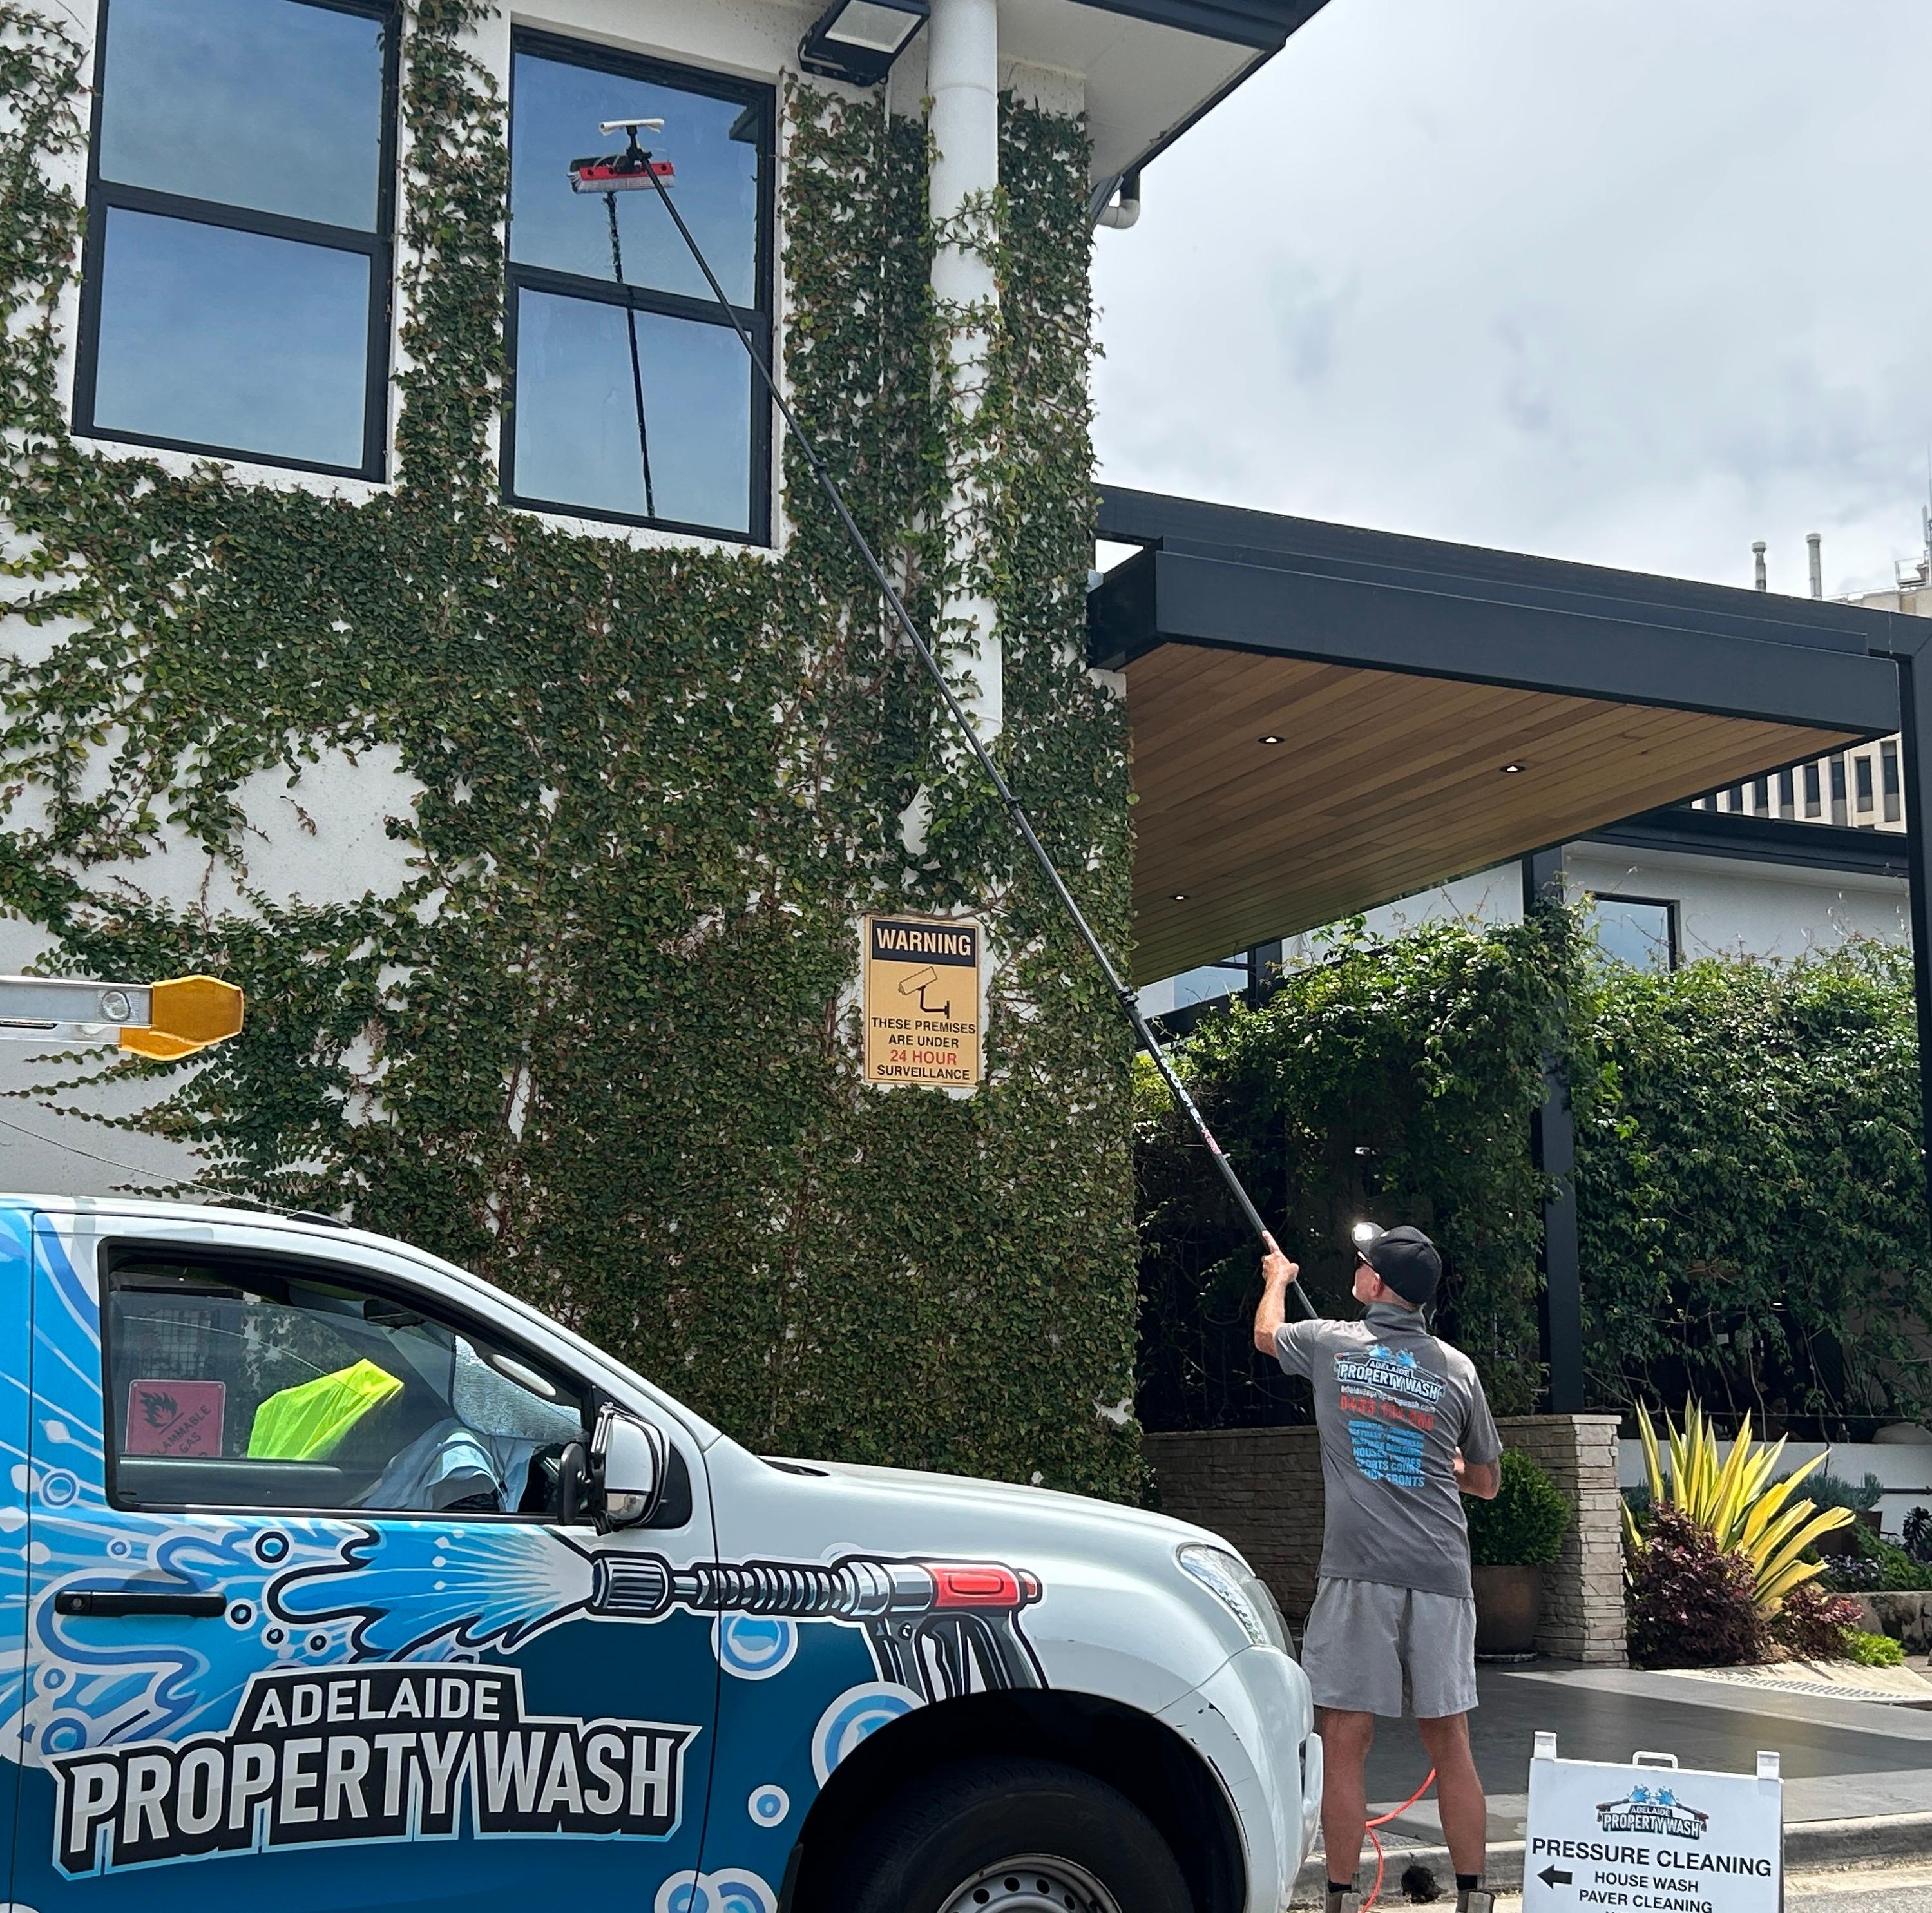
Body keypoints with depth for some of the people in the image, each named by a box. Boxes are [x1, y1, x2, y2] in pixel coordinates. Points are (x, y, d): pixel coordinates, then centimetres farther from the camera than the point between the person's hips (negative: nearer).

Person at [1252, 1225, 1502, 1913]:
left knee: (1343, 1745, 1)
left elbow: (1265, 1332, 25)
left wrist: (1277, 1276, 45)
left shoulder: (1331, 1345, 1)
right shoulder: (1457, 1369, 5)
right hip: (1440, 1574, 3)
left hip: (1357, 1572, -3)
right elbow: (1485, 1482, 17)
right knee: (1450, 1745, 9)